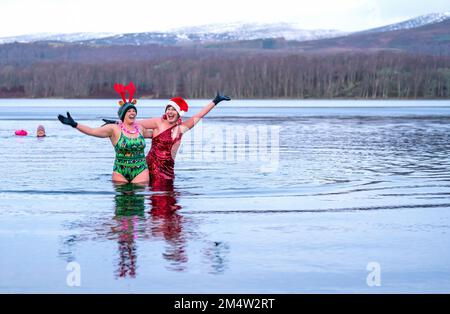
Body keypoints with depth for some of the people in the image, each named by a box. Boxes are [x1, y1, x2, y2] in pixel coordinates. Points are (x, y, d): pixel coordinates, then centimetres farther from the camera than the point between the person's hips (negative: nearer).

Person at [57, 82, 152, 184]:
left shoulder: (140, 128, 10)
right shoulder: (114, 129, -3)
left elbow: (151, 134, 32)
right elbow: (92, 131, -10)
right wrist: (74, 124, -19)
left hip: (140, 171, 2)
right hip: (120, 172, -2)